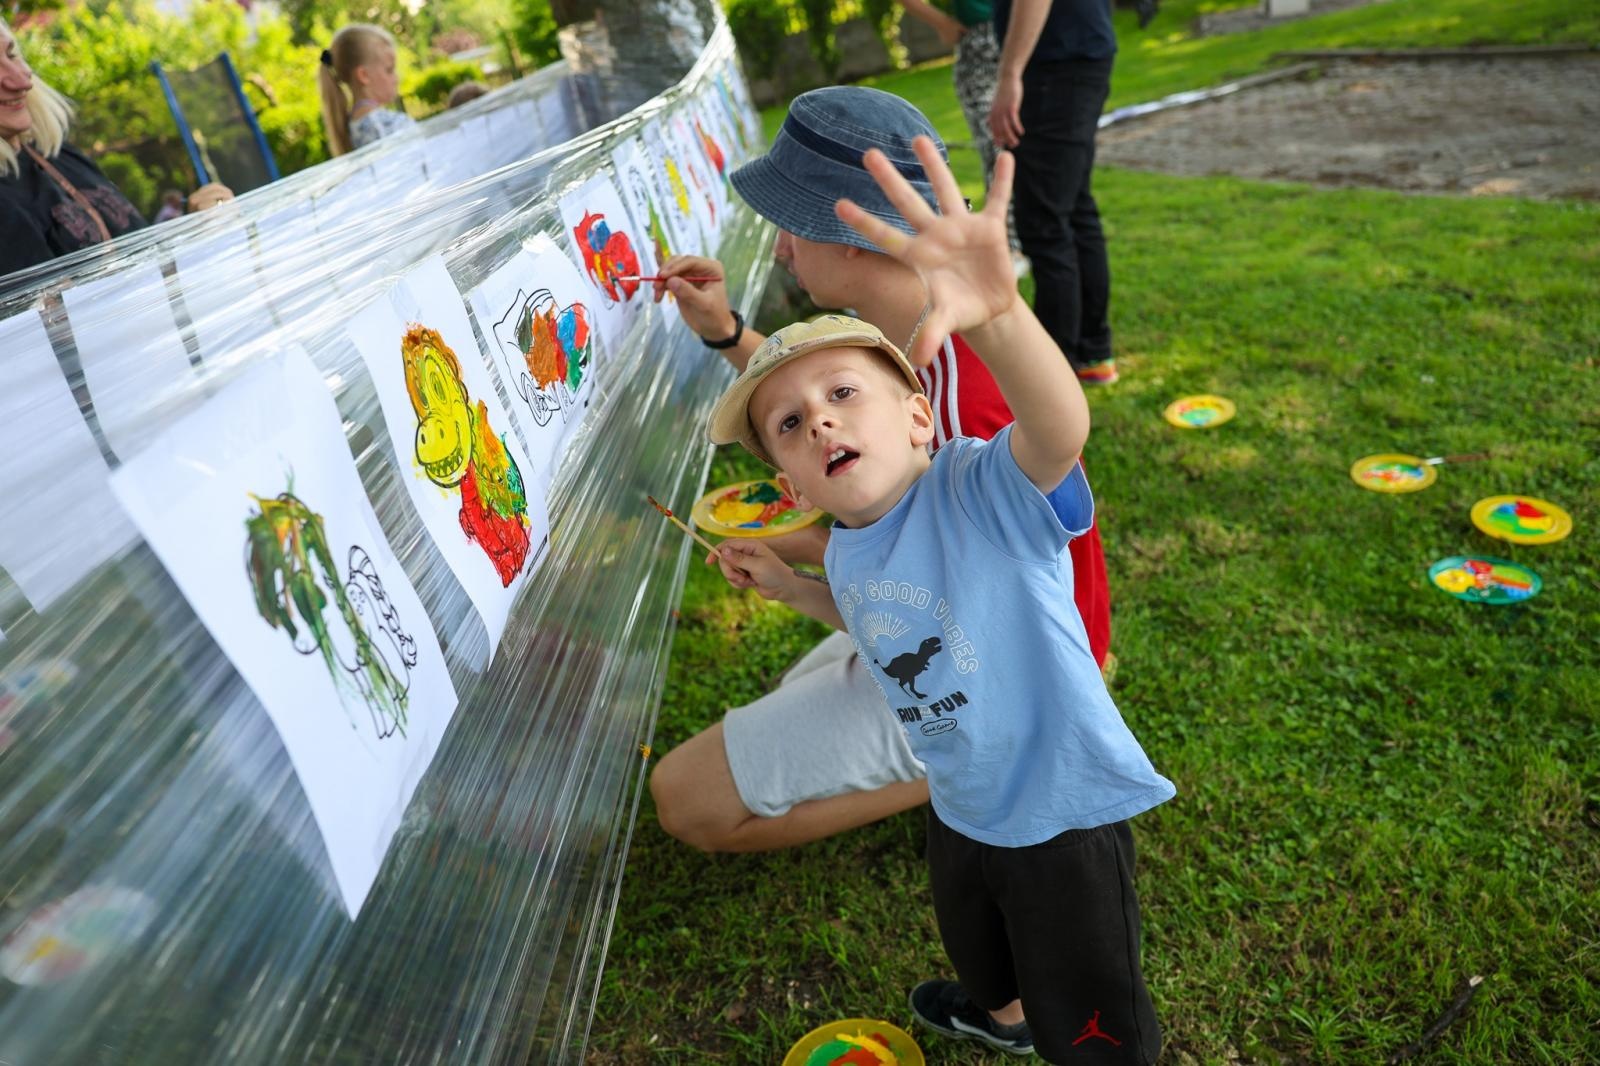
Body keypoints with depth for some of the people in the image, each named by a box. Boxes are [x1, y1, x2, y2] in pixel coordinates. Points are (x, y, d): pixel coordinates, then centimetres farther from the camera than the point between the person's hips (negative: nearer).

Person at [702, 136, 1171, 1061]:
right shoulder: (848, 551, -7)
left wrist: (996, 312, -71)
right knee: (977, 945, 38)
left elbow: (1062, 427, -53)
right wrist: (790, 587, 5)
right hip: (961, 810, 8)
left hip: (1064, 811, -7)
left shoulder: (985, 490, -30)